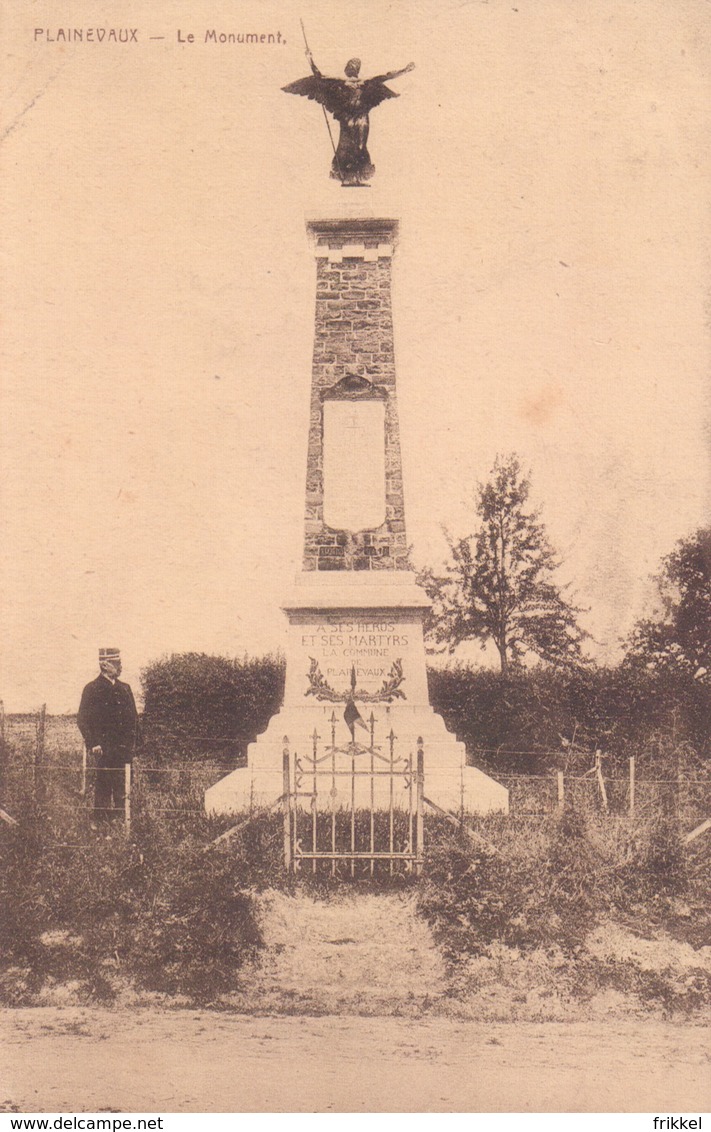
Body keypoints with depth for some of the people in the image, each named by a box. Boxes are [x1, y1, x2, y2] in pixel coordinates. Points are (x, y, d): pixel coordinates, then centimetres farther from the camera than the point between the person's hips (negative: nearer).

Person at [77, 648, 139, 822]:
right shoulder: (92, 689, -2)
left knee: (122, 790, 4)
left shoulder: (125, 688, 16)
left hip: (124, 748, 5)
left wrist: (133, 741, 11)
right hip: (104, 748, -5)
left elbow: (133, 717, 21)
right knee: (104, 787, -3)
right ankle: (101, 822, 3)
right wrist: (93, 744, -11)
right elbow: (83, 720, -5)